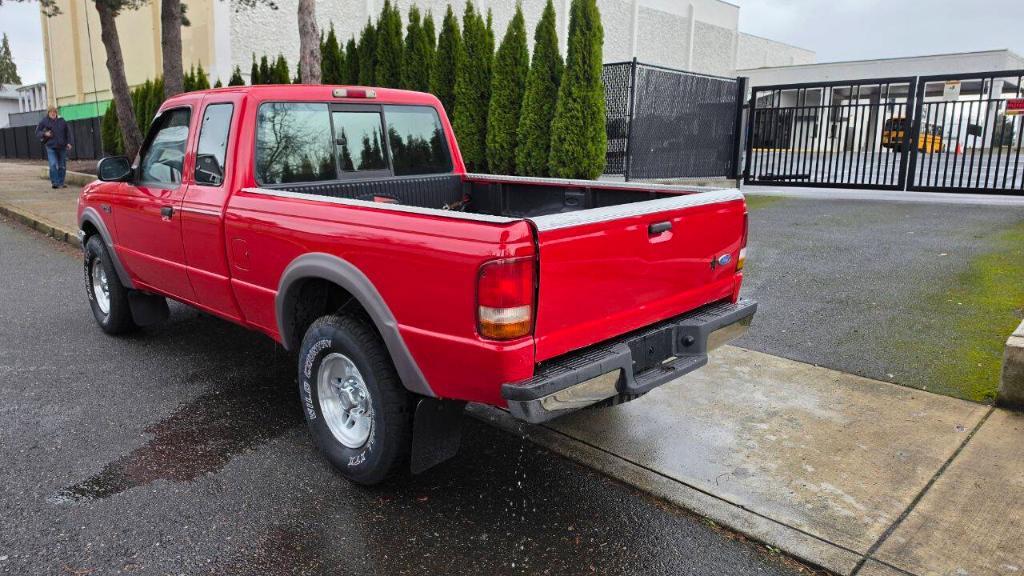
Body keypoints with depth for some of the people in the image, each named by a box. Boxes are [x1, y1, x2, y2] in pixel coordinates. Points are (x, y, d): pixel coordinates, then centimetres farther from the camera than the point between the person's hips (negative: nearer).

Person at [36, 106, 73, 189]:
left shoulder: (61, 121, 7)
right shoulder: (43, 122, 1)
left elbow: (68, 131, 13)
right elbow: (37, 132, 5)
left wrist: (68, 142, 5)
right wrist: (45, 134, -15)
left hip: (62, 147, 3)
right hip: (51, 147, -3)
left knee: (62, 166, 7)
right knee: (53, 165, -14)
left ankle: (61, 183, 18)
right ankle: (54, 182, -9)